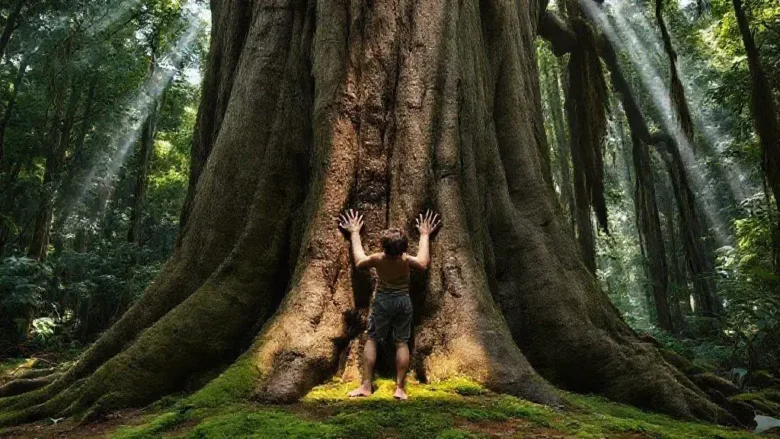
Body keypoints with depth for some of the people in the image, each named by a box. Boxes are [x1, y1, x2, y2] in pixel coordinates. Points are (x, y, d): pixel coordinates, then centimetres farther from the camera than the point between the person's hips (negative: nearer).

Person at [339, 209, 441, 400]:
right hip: (404, 301, 1)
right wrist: (425, 235, 12)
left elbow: (359, 261, 5)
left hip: (383, 300, -1)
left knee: (371, 339, 8)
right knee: (402, 342, 6)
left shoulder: (378, 259, -17)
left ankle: (366, 385, 3)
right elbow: (424, 263, 7)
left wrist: (354, 233, 12)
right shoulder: (406, 260, -16)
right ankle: (400, 388, 3)